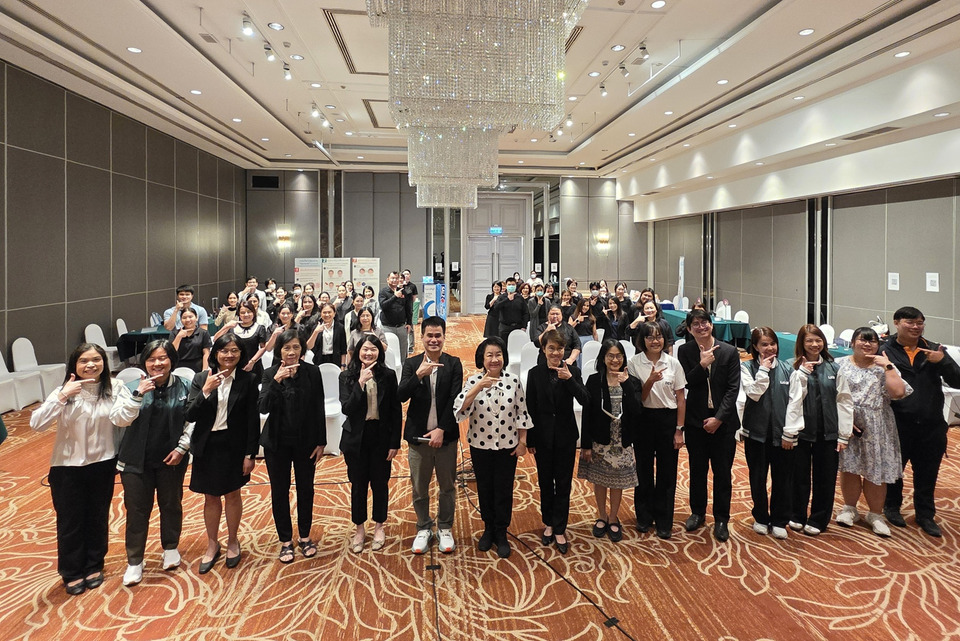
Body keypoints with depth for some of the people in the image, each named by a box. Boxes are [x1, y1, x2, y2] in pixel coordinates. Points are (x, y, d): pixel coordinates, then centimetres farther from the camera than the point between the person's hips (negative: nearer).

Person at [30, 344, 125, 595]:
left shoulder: (115, 388, -9)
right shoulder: (65, 391, -11)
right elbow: (36, 424, -20)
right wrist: (62, 397, -28)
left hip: (103, 465, 1)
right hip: (68, 467, -1)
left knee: (98, 518, 16)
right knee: (70, 522, 12)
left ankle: (94, 566, 36)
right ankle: (72, 572, 31)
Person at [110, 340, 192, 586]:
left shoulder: (184, 388, -8)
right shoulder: (133, 387, -7)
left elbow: (192, 421, -4)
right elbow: (119, 419, -16)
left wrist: (182, 447, -10)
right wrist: (138, 394, -26)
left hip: (171, 459, 0)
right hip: (137, 461, 0)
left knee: (171, 505, 16)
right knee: (136, 510, 7)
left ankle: (171, 548, 39)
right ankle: (134, 561, 22)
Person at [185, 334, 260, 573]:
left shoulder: (248, 380, -7)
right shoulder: (201, 379, -3)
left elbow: (253, 419, -6)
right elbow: (190, 415, -8)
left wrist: (251, 454, -9)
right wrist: (206, 391, -23)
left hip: (235, 446, -1)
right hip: (207, 446, 1)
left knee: (233, 494, 13)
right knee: (211, 497, 14)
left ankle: (232, 542, 33)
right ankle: (212, 545, 32)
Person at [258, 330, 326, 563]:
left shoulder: (312, 372, -7)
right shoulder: (270, 374, -7)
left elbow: (319, 409, -3)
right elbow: (263, 408, -18)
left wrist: (321, 441, -3)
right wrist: (276, 381, -31)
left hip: (305, 441, 0)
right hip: (277, 442, 0)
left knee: (305, 489, 12)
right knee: (280, 491, 10)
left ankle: (304, 536, 31)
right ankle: (285, 540, 26)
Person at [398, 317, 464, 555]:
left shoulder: (454, 364, -2)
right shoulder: (411, 364, 0)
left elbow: (454, 400, -8)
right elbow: (402, 396, -12)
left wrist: (441, 430, -15)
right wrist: (418, 375, -28)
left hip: (445, 435, -1)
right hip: (417, 436, 1)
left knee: (447, 486, 12)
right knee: (419, 488, 12)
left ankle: (445, 528, 31)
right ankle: (424, 528, 31)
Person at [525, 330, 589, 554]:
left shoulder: (572, 371, -5)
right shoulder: (535, 374, -5)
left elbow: (585, 400, -15)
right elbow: (530, 409, -2)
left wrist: (569, 379, -29)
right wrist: (530, 440, -1)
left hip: (566, 436, 0)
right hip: (543, 436, 0)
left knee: (564, 483, 7)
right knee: (546, 482, 13)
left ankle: (559, 529, 19)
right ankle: (548, 523, 32)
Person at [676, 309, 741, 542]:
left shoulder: (729, 352, -4)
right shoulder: (684, 351, -1)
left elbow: (733, 388, -6)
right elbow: (687, 383, -8)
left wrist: (718, 418, -12)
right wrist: (702, 365, -22)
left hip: (723, 421, -1)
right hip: (695, 420, 1)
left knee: (723, 472, 6)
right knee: (697, 469, 13)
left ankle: (721, 519, 20)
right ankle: (697, 512, 30)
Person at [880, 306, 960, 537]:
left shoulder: (934, 350, 5)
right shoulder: (886, 351, -7)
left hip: (931, 425, 3)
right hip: (898, 424, -3)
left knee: (927, 474, 13)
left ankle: (925, 515, 29)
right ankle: (892, 507, 34)